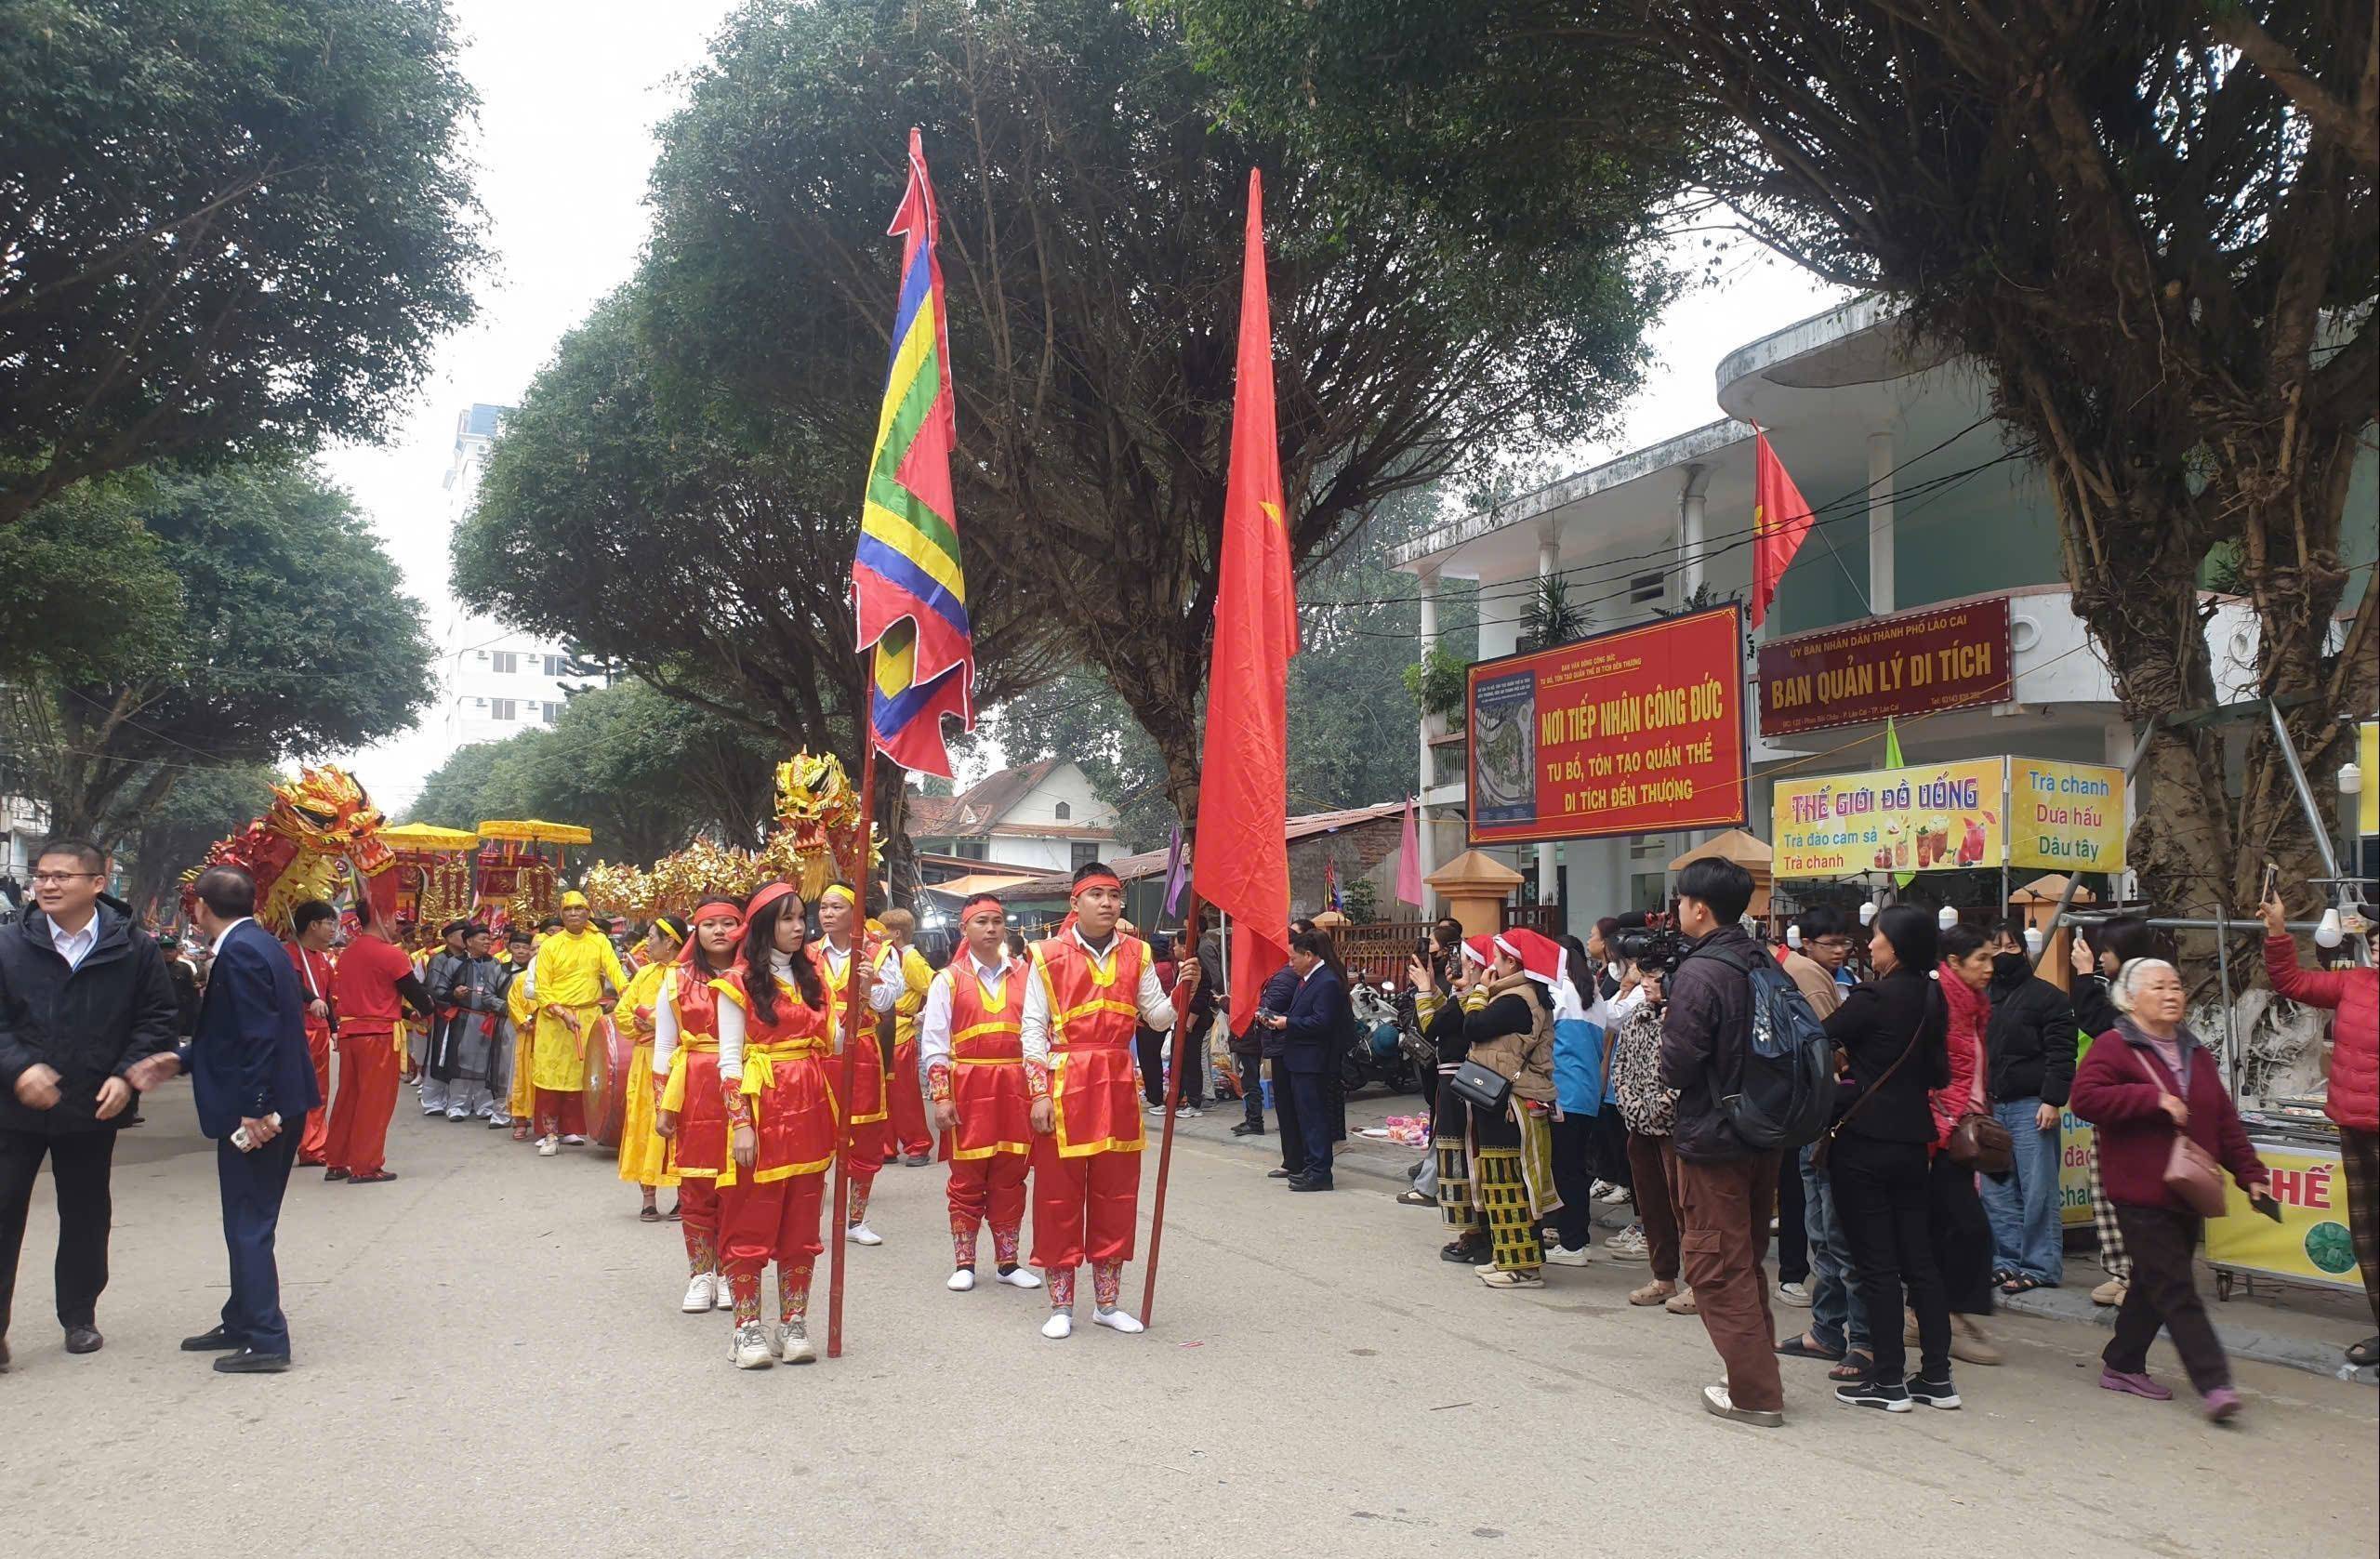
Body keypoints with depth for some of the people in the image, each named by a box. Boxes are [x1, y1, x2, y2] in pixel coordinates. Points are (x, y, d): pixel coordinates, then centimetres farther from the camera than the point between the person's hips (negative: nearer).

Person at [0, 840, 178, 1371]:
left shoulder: (134, 949, -4)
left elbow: (160, 1019, 1)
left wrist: (126, 1076, -11)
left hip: (94, 1108, 1)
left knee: (86, 1216, 13)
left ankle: (79, 1317, 28)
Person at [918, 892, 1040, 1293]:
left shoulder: (1023, 975, 7)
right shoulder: (949, 980, 2)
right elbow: (934, 1045, -1)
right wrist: (941, 1096, -8)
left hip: (1015, 1087, 2)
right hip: (968, 1087, -2)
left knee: (1010, 1178, 8)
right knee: (966, 1178, 5)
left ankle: (1008, 1261, 19)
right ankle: (963, 1264, 16)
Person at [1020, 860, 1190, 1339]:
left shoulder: (1137, 954, 8)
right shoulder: (1049, 955, -2)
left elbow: (1158, 1018, 8)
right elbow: (1032, 1028, -3)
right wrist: (1040, 1092, -9)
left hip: (1119, 1085, 3)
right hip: (1064, 1083, -3)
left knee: (1116, 1193, 9)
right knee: (1059, 1195, 2)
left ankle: (1107, 1301, 21)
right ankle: (1061, 1306, 13)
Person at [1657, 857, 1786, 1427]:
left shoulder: (1698, 974, -20)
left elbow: (1677, 1066, -20)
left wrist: (1665, 1038, -1)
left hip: (1711, 1139, -8)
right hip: (1762, 1136, 8)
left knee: (1716, 1268, 1)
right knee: (1747, 1261, 19)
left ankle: (1755, 1392, 3)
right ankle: (1760, 1375, 27)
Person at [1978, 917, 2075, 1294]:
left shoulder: (2046, 996, -2)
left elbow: (2061, 1054, -8)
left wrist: (2052, 1101, -16)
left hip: (2031, 1105, -6)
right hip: (1990, 1107, 6)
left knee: (2037, 1189, -5)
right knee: (1996, 1192, 7)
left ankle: (2040, 1267, 1)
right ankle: (2007, 1262, 15)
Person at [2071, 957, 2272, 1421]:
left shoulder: (2195, 1053, 17)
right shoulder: (2113, 1047, -6)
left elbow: (2225, 1121, 18)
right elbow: (2085, 1098, -19)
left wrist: (2250, 1175, 11)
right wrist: (2154, 1098, -21)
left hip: (2186, 1194, 8)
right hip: (2141, 1194, -8)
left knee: (2154, 1284, 14)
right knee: (2177, 1291, -10)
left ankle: (2122, 1365, 26)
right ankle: (2213, 1383, -12)